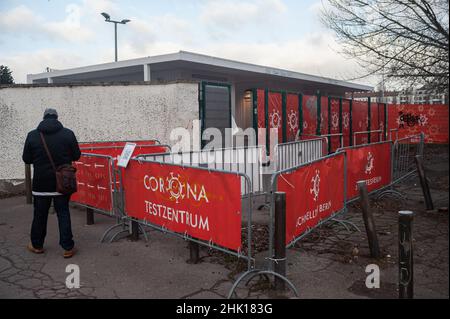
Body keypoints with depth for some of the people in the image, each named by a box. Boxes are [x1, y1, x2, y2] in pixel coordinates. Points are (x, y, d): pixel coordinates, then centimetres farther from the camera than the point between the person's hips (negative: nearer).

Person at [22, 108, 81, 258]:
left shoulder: (32, 135, -4)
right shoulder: (68, 134, -7)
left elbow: (26, 159, 3)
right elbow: (76, 156, 0)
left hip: (41, 183, 1)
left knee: (40, 215, 14)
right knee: (63, 213, 7)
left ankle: (37, 245, 29)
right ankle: (68, 247, 7)